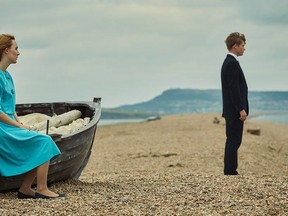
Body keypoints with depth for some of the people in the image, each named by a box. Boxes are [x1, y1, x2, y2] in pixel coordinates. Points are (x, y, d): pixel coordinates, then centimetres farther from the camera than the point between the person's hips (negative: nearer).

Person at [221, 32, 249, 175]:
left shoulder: (228, 62, 16)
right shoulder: (232, 63, -16)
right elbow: (234, 89, -21)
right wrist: (241, 109, -21)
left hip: (231, 110, 11)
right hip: (235, 110, -11)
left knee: (232, 140, 12)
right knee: (234, 141, -7)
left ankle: (229, 170, 17)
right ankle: (231, 171, -4)